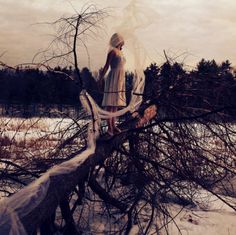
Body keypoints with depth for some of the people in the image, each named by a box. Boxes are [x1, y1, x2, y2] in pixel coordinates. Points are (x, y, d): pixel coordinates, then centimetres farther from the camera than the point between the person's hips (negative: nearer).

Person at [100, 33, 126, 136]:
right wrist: (100, 79, -15)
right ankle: (109, 127, -11)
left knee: (116, 103, 9)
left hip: (120, 80, 9)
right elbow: (106, 67, -12)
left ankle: (113, 125, 13)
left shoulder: (120, 52, 18)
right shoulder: (113, 51, -8)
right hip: (113, 79, -9)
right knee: (111, 103, -10)